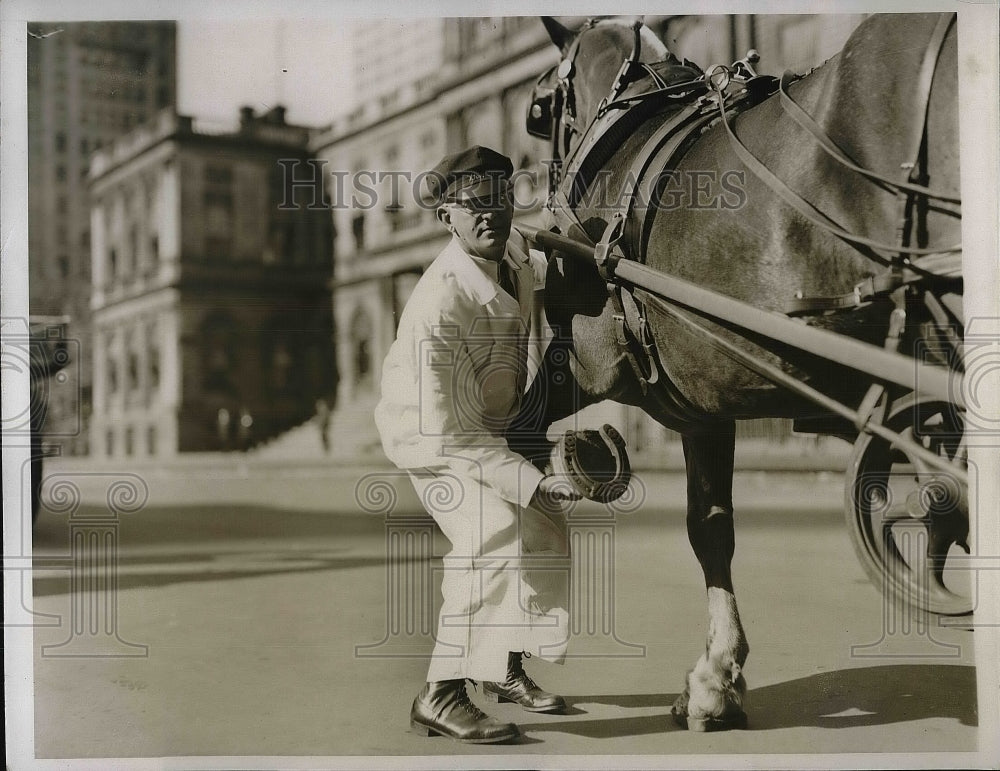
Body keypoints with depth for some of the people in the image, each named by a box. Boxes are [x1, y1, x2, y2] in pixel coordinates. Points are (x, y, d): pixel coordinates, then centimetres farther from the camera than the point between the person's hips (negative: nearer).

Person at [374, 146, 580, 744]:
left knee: (544, 528, 10)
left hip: (492, 425, 8)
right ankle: (441, 697, -17)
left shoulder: (515, 252, -13)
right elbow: (447, 431, -35)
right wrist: (532, 484, -38)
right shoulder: (440, 303, -36)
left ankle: (508, 668, 28)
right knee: (493, 533, -25)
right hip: (432, 434, -8)